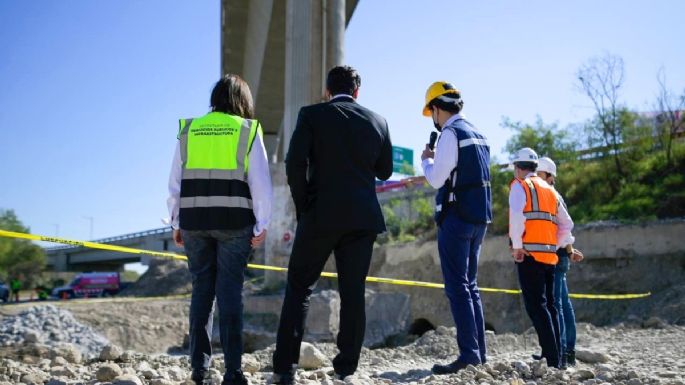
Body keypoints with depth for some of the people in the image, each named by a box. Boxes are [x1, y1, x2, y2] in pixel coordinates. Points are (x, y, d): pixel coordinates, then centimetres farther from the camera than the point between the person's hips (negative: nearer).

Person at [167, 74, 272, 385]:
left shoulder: (189, 129, 9)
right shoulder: (248, 130, 2)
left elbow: (175, 182, 9)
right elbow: (260, 183, -3)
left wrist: (176, 223, 15)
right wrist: (262, 225, 2)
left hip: (194, 220, 2)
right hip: (234, 222, -2)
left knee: (202, 290, 11)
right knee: (230, 292, 0)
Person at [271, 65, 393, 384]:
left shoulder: (311, 115, -1)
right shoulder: (378, 121, 9)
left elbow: (295, 164, -10)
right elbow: (384, 170, 15)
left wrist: (302, 207, -1)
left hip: (321, 215, -2)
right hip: (363, 218, 3)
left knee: (298, 288, 6)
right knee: (353, 292, 7)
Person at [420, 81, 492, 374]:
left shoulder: (450, 133, -11)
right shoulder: (477, 133, 16)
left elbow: (436, 179, -14)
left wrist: (426, 159, 4)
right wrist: (437, 161, 20)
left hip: (456, 216, -9)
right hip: (479, 217, 9)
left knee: (457, 287, -8)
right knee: (470, 285, 13)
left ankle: (469, 353, -11)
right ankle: (479, 351, 14)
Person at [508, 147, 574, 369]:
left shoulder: (520, 185, 0)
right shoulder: (549, 190, 21)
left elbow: (516, 216, -18)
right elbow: (567, 224, 22)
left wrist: (517, 246, -11)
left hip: (530, 254, -7)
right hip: (549, 255, 7)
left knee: (536, 306, -10)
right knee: (548, 305, 12)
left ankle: (552, 359, -16)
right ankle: (553, 356, 13)